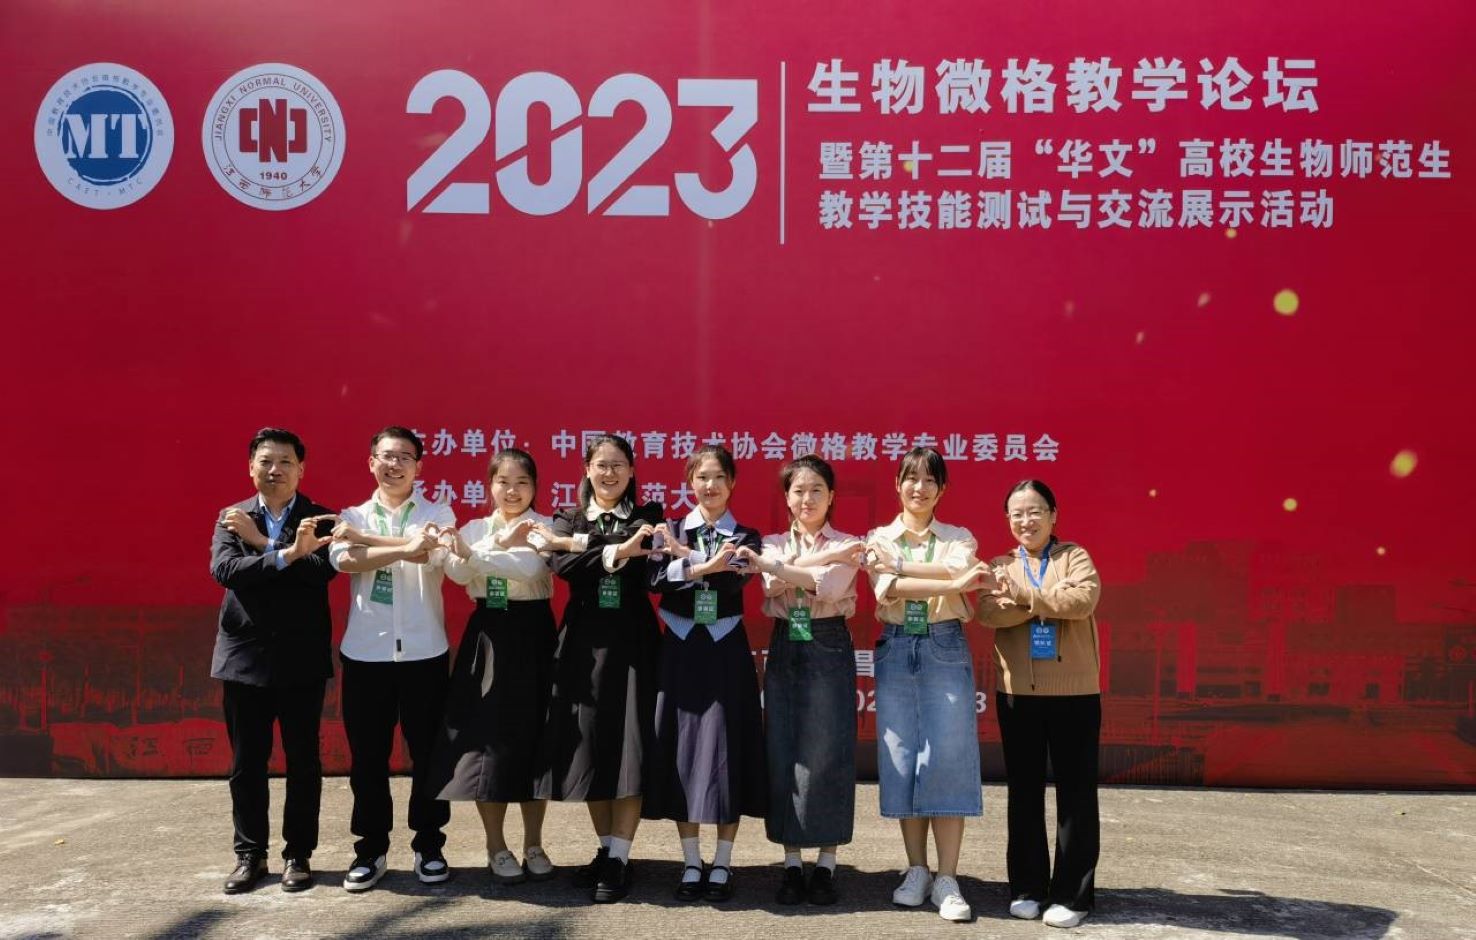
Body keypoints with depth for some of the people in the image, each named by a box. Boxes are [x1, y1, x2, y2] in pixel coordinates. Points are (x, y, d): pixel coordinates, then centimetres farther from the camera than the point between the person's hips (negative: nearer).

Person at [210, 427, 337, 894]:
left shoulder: (320, 518, 0)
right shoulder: (231, 518, 5)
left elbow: (324, 568, -18)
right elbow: (223, 570, -12)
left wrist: (261, 542, -17)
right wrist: (288, 554, -25)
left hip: (302, 658, -1)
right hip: (244, 656, 2)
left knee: (303, 761, 6)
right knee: (246, 762, 9)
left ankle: (297, 854, 18)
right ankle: (250, 854, 22)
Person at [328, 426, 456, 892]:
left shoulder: (438, 513, 5)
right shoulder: (352, 516, 8)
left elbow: (432, 552, -17)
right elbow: (345, 560, -13)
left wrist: (362, 538, -12)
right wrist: (405, 547, -23)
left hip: (424, 652, -1)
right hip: (365, 653, 1)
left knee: (428, 753, 6)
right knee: (367, 756, 7)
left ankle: (429, 846, 19)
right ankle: (371, 849, 19)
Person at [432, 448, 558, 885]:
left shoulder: (544, 528, 0)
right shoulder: (475, 528, 8)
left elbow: (531, 567, -20)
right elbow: (457, 572, -11)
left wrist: (473, 555, -26)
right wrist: (505, 547, -24)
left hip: (531, 635, -2)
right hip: (487, 634, 2)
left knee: (532, 736, 3)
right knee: (486, 736, 1)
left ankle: (533, 844, 18)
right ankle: (496, 847, 15)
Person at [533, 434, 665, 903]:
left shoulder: (646, 516, 8)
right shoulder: (568, 519, 10)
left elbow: (641, 542, -16)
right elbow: (561, 565, -10)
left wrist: (573, 543, -14)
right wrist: (616, 552, -19)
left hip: (632, 643, -1)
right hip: (584, 643, 2)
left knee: (629, 747, -5)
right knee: (589, 746, 4)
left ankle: (619, 859, 3)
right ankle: (606, 848, 19)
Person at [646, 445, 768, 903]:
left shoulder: (744, 537, 5)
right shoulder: (671, 531, 6)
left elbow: (733, 582, -14)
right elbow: (656, 578, -12)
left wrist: (685, 559, -12)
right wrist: (707, 567, -22)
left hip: (726, 651, -1)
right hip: (681, 649, 1)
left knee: (726, 747, 0)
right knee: (681, 749, 3)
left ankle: (722, 864, 13)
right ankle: (691, 863, 15)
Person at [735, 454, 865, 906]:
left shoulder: (848, 546, 2)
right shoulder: (773, 543, 9)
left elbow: (828, 586, -18)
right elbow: (773, 585, -11)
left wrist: (768, 565, -25)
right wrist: (828, 556, -19)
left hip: (829, 651, -2)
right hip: (784, 650, 3)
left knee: (826, 755, -3)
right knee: (783, 753, 2)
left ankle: (826, 865, 8)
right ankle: (791, 863, 11)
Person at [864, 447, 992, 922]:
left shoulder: (959, 538, 9)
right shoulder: (878, 539, 8)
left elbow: (958, 572, -13)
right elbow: (886, 588, -12)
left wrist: (899, 565, -16)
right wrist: (954, 583, -20)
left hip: (946, 648, -1)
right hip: (896, 649, 1)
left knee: (948, 758, -6)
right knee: (901, 757, 1)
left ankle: (947, 880, -1)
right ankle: (916, 870, 13)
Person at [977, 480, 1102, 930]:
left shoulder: (1075, 557, 3)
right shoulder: (1000, 566, 10)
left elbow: (1082, 601, -17)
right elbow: (988, 612, -9)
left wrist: (1023, 594, -15)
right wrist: (1049, 600, -18)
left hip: (1074, 692, -2)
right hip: (1017, 693, 3)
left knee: (1075, 792, 2)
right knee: (1024, 792, 9)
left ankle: (1072, 893, 10)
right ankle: (1027, 886, 20)